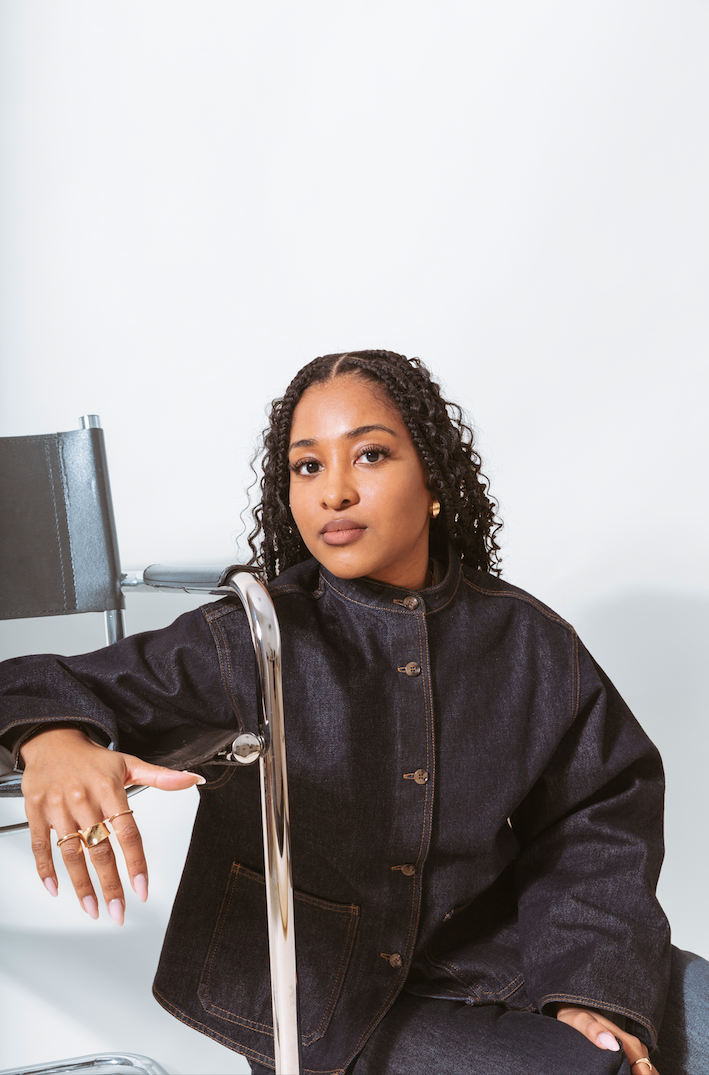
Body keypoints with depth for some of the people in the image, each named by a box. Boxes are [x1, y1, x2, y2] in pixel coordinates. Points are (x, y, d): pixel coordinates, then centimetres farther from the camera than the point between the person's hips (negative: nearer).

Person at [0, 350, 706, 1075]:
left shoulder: (529, 644, -2)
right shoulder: (247, 644, -9)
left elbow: (606, 811, 3)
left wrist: (589, 982, -9)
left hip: (495, 958, 4)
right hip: (326, 1008, -3)